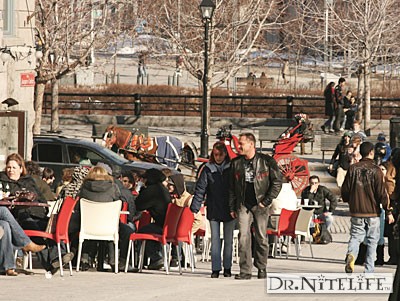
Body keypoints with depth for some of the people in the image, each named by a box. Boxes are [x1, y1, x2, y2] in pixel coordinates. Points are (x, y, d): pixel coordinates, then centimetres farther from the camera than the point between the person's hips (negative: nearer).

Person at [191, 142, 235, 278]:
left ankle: (227, 267, 17)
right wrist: (194, 208, -8)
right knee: (215, 240, -2)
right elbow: (200, 189, 0)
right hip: (213, 210, 0)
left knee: (228, 240, 8)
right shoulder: (208, 169, 0)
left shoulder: (231, 168, 0)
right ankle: (215, 269, -1)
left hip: (229, 210, 0)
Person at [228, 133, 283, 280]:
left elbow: (277, 182, -1)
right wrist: (232, 207, 8)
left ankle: (262, 269, 16)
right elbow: (231, 187, 13)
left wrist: (266, 201, -7)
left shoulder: (266, 161, -4)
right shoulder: (236, 163, 7)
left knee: (261, 237, 2)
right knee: (243, 236, -8)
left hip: (260, 205, -2)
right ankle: (245, 271, -7)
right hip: (243, 205, 2)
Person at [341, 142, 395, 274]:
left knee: (355, 236, 8)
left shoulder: (353, 169, 0)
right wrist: (388, 212, -2)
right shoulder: (376, 170, -9)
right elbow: (382, 193, -9)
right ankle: (369, 269, 7)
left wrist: (348, 201, 27)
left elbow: (345, 189, 6)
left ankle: (351, 254, -23)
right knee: (372, 239, 9)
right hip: (372, 212, -2)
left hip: (356, 210, 2)